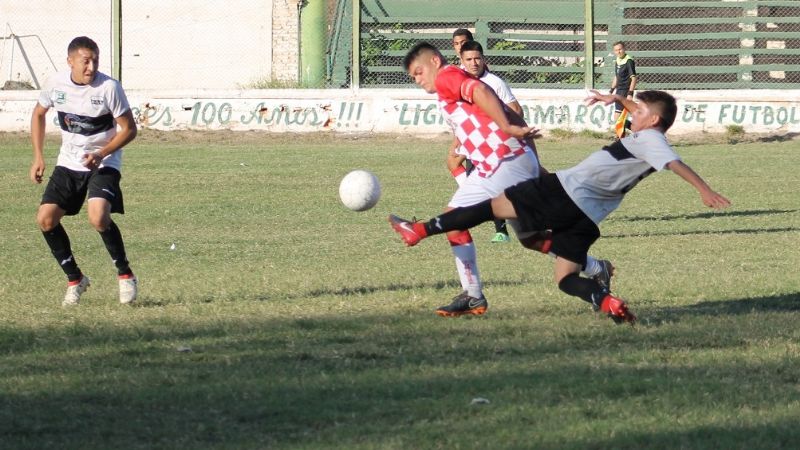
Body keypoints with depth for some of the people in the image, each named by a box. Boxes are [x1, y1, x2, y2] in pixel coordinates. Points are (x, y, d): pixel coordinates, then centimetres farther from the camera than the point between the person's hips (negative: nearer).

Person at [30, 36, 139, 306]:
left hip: (103, 164, -5)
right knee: (45, 219, -7)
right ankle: (75, 279, 11)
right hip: (68, 163, 5)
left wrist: (100, 155, -23)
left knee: (98, 217, -27)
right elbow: (38, 113, 14)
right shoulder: (56, 84, -6)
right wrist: (38, 157, 8)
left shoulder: (108, 87, -18)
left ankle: (125, 275, -6)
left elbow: (129, 129, -10)